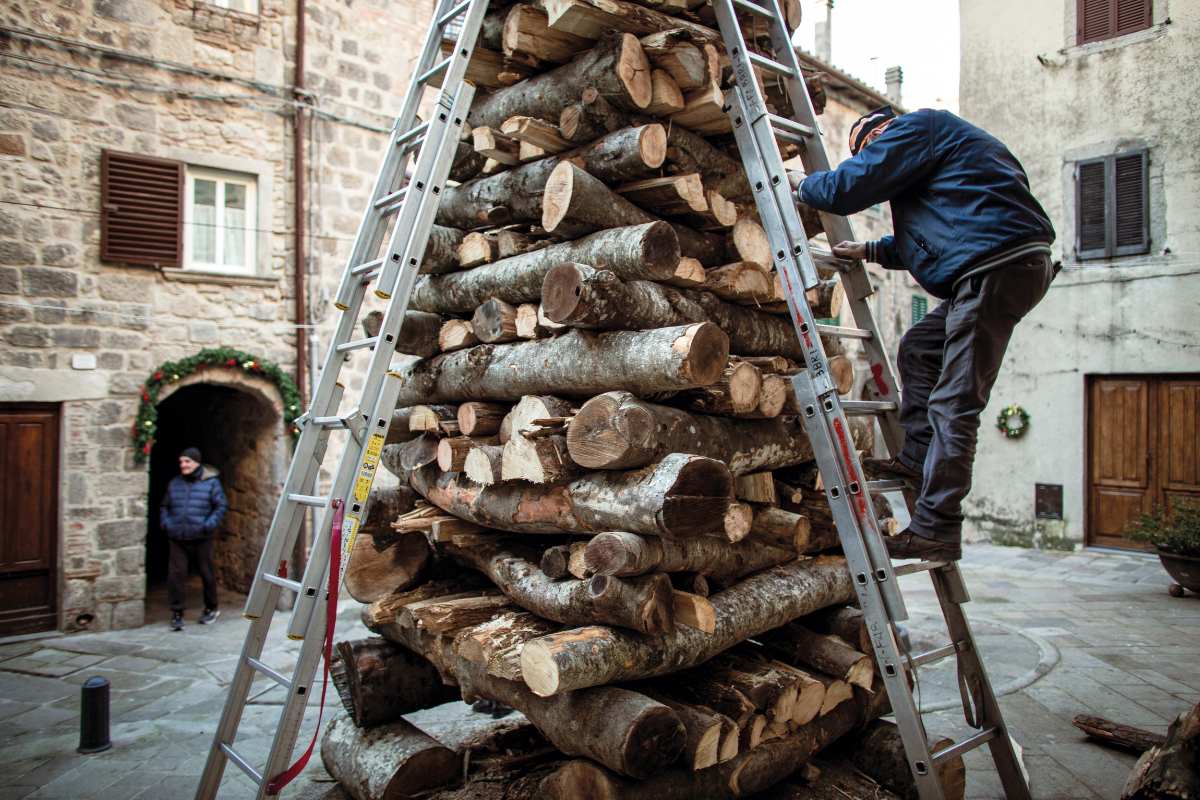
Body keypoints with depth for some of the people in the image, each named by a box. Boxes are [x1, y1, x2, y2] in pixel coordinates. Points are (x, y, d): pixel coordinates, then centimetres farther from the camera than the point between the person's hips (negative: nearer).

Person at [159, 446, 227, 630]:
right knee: (175, 574, -4)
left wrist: (208, 525, -14)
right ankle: (177, 613, 6)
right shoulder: (174, 483, 10)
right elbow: (164, 506, 19)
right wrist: (166, 523, 2)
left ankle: (211, 609, 27)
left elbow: (222, 506, -3)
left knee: (206, 574, 9)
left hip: (201, 539, -3)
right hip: (177, 539, 3)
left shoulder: (211, 482, -2)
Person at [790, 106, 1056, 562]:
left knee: (953, 404, -12)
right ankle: (918, 459, 18)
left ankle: (935, 528, -9)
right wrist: (872, 250, 34)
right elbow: (933, 234, 38)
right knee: (919, 348, 19)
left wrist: (802, 183, 13)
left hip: (999, 265, -11)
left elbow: (849, 187, -6)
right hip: (1013, 264, 11)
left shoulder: (916, 126, 2)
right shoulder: (940, 138, 32)